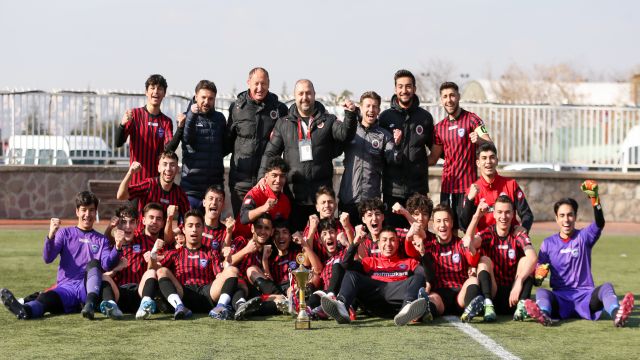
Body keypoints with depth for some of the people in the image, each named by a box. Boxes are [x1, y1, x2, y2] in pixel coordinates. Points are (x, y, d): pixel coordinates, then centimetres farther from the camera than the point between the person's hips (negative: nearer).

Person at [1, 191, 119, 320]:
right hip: (66, 287, -1)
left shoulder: (101, 240, 17)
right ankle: (24, 310, -66)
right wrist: (51, 235, -18)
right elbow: (48, 259, 0)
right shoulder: (65, 233, 15)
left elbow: (107, 265, -2)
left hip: (88, 288, 1)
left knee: (94, 263, -29)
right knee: (45, 298, -33)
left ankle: (90, 305, -48)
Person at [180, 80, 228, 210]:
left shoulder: (219, 118, 11)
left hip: (215, 184, 3)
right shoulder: (187, 117, 1)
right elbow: (187, 138, -19)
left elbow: (226, 147, 20)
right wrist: (192, 115, -32)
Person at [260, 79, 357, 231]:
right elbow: (270, 153, 11)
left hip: (321, 195, -1)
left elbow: (345, 133, -10)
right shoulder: (283, 124, 13)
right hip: (292, 193, 1)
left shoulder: (328, 121, 9)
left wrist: (351, 116, -29)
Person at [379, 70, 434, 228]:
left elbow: (435, 147, 18)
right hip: (393, 187, -1)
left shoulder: (425, 117, 8)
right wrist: (392, 143, -10)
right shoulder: (386, 117, 5)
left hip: (418, 187, 1)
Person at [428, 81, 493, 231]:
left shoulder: (472, 120, -2)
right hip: (447, 185, 5)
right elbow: (433, 158, 20)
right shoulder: (440, 127, 14)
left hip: (468, 185, -5)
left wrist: (479, 139, -31)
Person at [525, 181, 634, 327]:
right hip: (560, 297, 0)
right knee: (541, 292, -28)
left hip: (585, 295, 0)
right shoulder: (548, 243, 12)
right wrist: (539, 274, -15)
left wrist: (595, 198, -27)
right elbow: (537, 278, 10)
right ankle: (543, 314, -63)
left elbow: (600, 224, -12)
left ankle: (616, 315, -59)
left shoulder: (584, 237, 10)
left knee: (606, 287, -27)